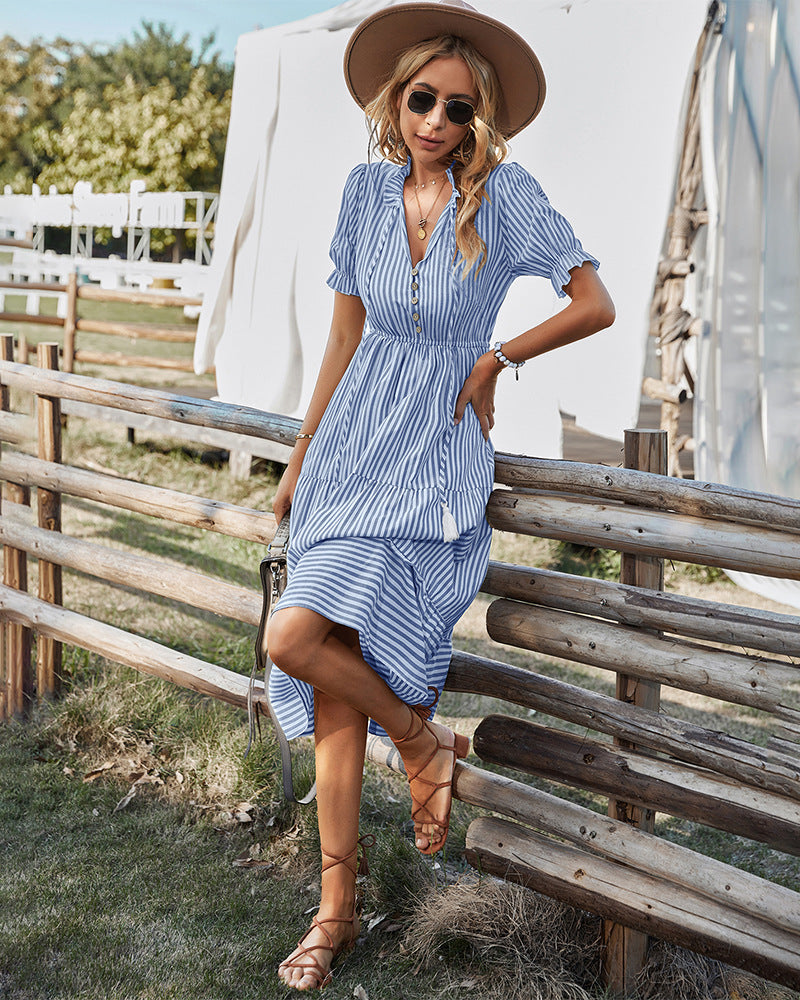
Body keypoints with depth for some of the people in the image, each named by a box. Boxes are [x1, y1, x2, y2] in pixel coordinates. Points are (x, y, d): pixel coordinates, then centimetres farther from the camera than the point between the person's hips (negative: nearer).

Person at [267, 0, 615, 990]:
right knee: (335, 680, 4)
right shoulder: (369, 188, 5)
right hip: (353, 443, 5)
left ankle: (426, 744, 10)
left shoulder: (503, 194, -7)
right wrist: (301, 459, 14)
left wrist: (498, 359, -3)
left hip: (437, 459, -4)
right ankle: (337, 907, 16)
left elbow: (596, 305, -4)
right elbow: (345, 335, 11)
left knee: (296, 636, -20)